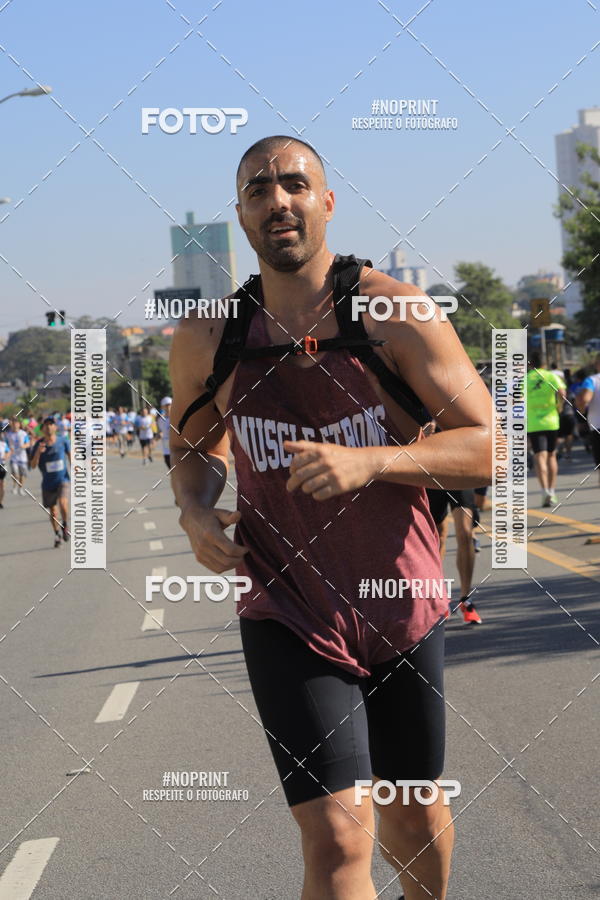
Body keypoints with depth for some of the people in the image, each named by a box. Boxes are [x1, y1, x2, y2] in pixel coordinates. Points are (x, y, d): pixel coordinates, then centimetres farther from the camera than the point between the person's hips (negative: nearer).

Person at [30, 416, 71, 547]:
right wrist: (38, 452, -27)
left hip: (62, 479, -1)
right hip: (48, 483, 1)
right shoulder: (39, 445, -8)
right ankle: (57, 534, 32)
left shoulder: (63, 440, -7)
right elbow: (33, 465, -11)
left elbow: (70, 455, 8)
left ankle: (65, 525, 2)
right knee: (52, 510, 10)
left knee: (63, 503, -25)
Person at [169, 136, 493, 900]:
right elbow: (192, 445, 17)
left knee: (414, 815, 19)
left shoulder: (394, 314, -11)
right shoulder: (208, 338, -3)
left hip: (401, 611, 1)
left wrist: (369, 462, -27)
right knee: (338, 839, -15)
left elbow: (491, 448, -13)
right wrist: (195, 510, -6)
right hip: (288, 618, 0)